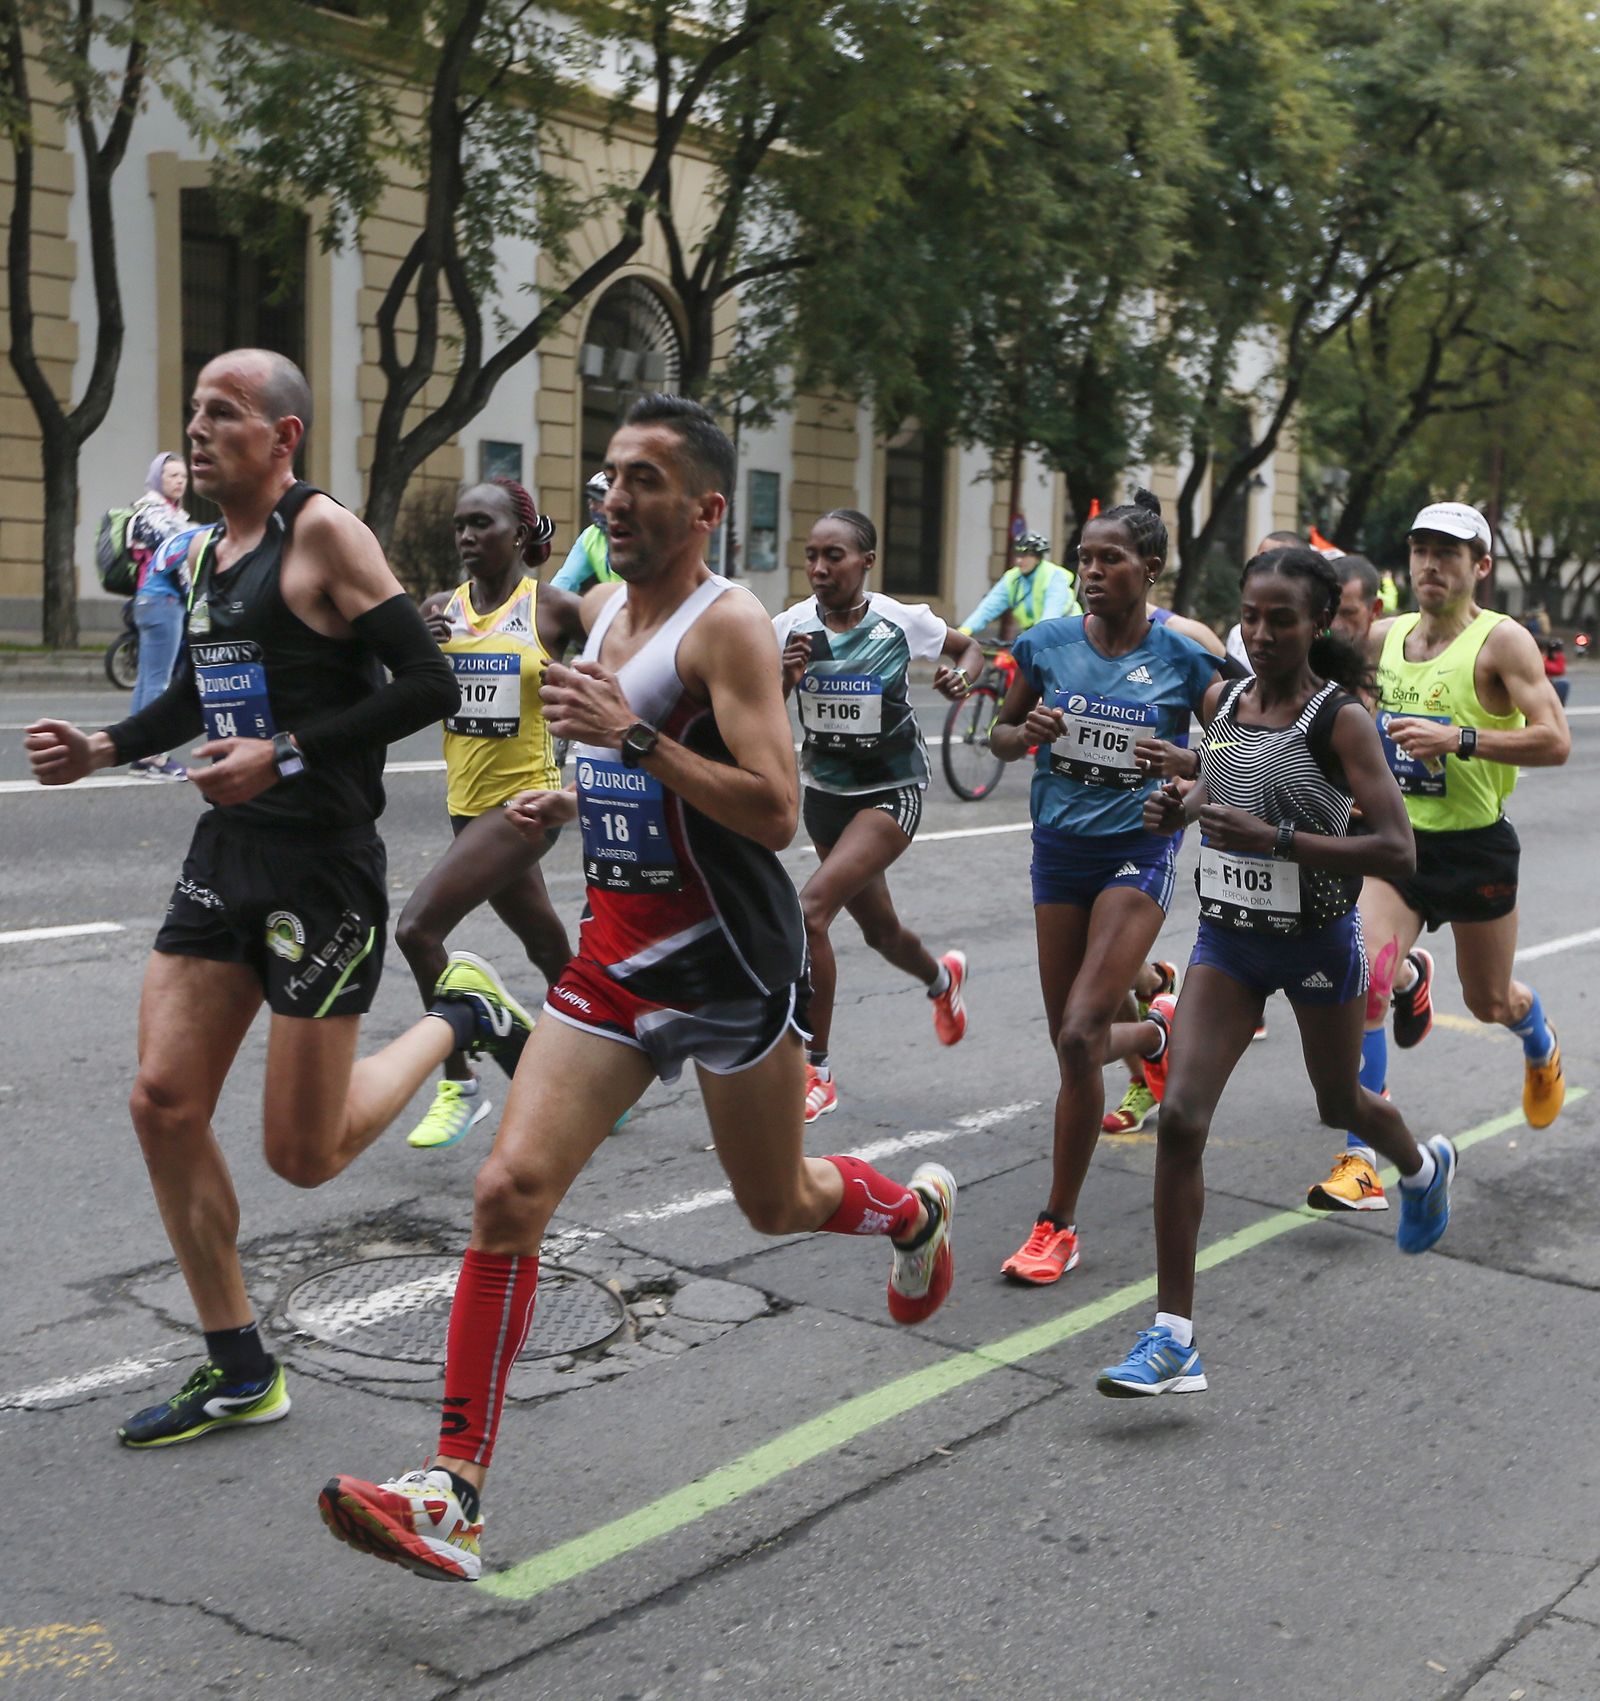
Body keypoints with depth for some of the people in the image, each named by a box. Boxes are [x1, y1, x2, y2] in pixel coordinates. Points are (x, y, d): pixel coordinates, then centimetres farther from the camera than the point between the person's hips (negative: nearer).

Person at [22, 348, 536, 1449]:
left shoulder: (323, 532, -10)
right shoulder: (208, 552, 14)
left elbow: (430, 686, -18)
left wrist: (286, 755, -21)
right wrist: (102, 749, 13)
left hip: (321, 869, -8)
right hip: (225, 859, 8)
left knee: (306, 1155, -2)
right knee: (164, 1103, 1)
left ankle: (463, 1016, 23)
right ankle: (239, 1372, 16)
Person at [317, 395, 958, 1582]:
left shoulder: (730, 625, -14)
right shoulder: (607, 620, 11)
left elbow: (774, 813, -23)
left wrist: (636, 736, -28)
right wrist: (572, 802, 10)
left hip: (729, 962, -6)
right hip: (618, 959, 6)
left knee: (778, 1205, 13)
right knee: (510, 1193, -9)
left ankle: (918, 1211, 49)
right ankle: (455, 1496, -6)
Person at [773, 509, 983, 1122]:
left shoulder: (903, 621, -12)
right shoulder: (789, 628, -8)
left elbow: (969, 647, 7)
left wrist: (960, 679, -15)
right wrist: (783, 679, -26)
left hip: (892, 791, -4)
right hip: (825, 792, 5)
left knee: (809, 909, -22)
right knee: (879, 930, 21)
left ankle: (814, 1069, -11)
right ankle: (941, 979, 58)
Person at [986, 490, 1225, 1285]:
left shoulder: (1184, 658, -7)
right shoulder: (1046, 644, -1)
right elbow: (1001, 737, 10)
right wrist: (1026, 730, -13)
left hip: (1137, 853, -4)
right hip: (1059, 851, 4)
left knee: (1081, 1033, -17)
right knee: (1068, 1040, 11)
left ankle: (1058, 1225, -6)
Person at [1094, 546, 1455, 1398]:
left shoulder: (1340, 718, -16)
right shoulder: (1222, 699, 0)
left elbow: (1397, 850, -22)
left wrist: (1276, 838, -30)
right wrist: (1181, 805, 0)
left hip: (1317, 942, -4)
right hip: (1227, 937, 4)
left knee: (1340, 1104, 20)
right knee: (1180, 1118, -12)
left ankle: (1423, 1167, 60)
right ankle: (1174, 1338, -6)